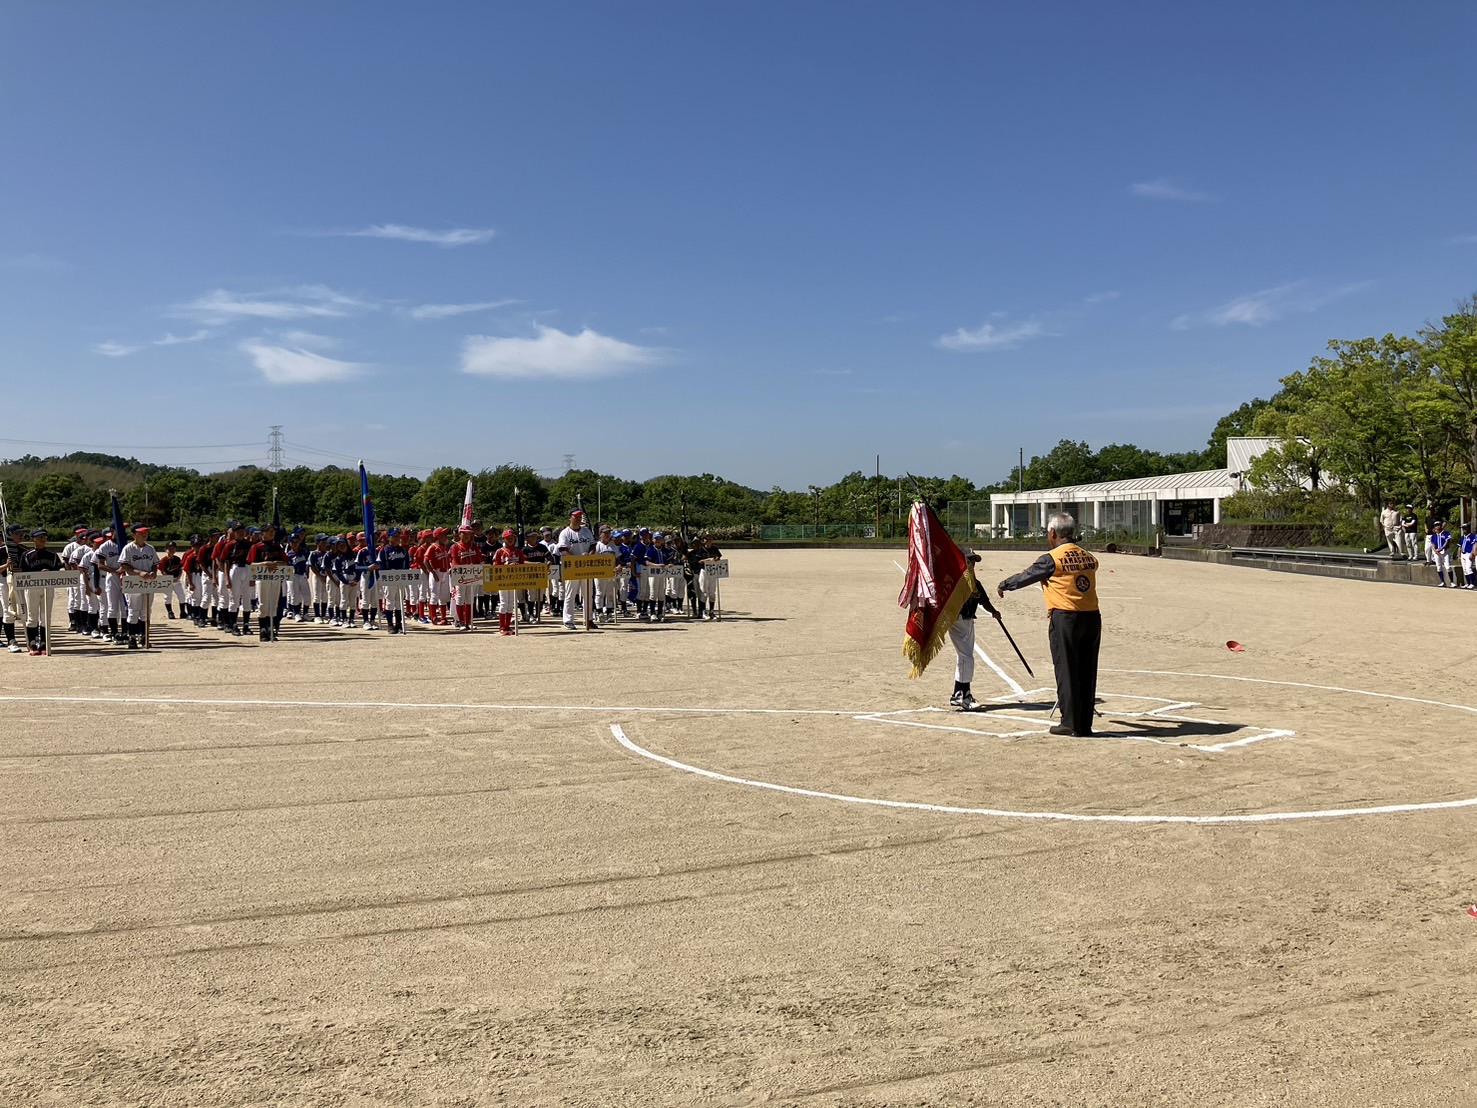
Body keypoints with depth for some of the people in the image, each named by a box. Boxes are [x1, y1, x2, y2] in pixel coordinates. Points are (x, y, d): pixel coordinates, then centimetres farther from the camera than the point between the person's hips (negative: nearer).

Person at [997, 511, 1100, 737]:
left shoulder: (1052, 559, -7)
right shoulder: (1089, 558, 8)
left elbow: (1026, 576, 3)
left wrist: (1003, 586, 22)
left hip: (1065, 619, -5)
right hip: (1092, 617, 5)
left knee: (1066, 671, 2)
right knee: (1087, 672, 9)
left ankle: (1070, 723, 4)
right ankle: (1085, 725, 15)